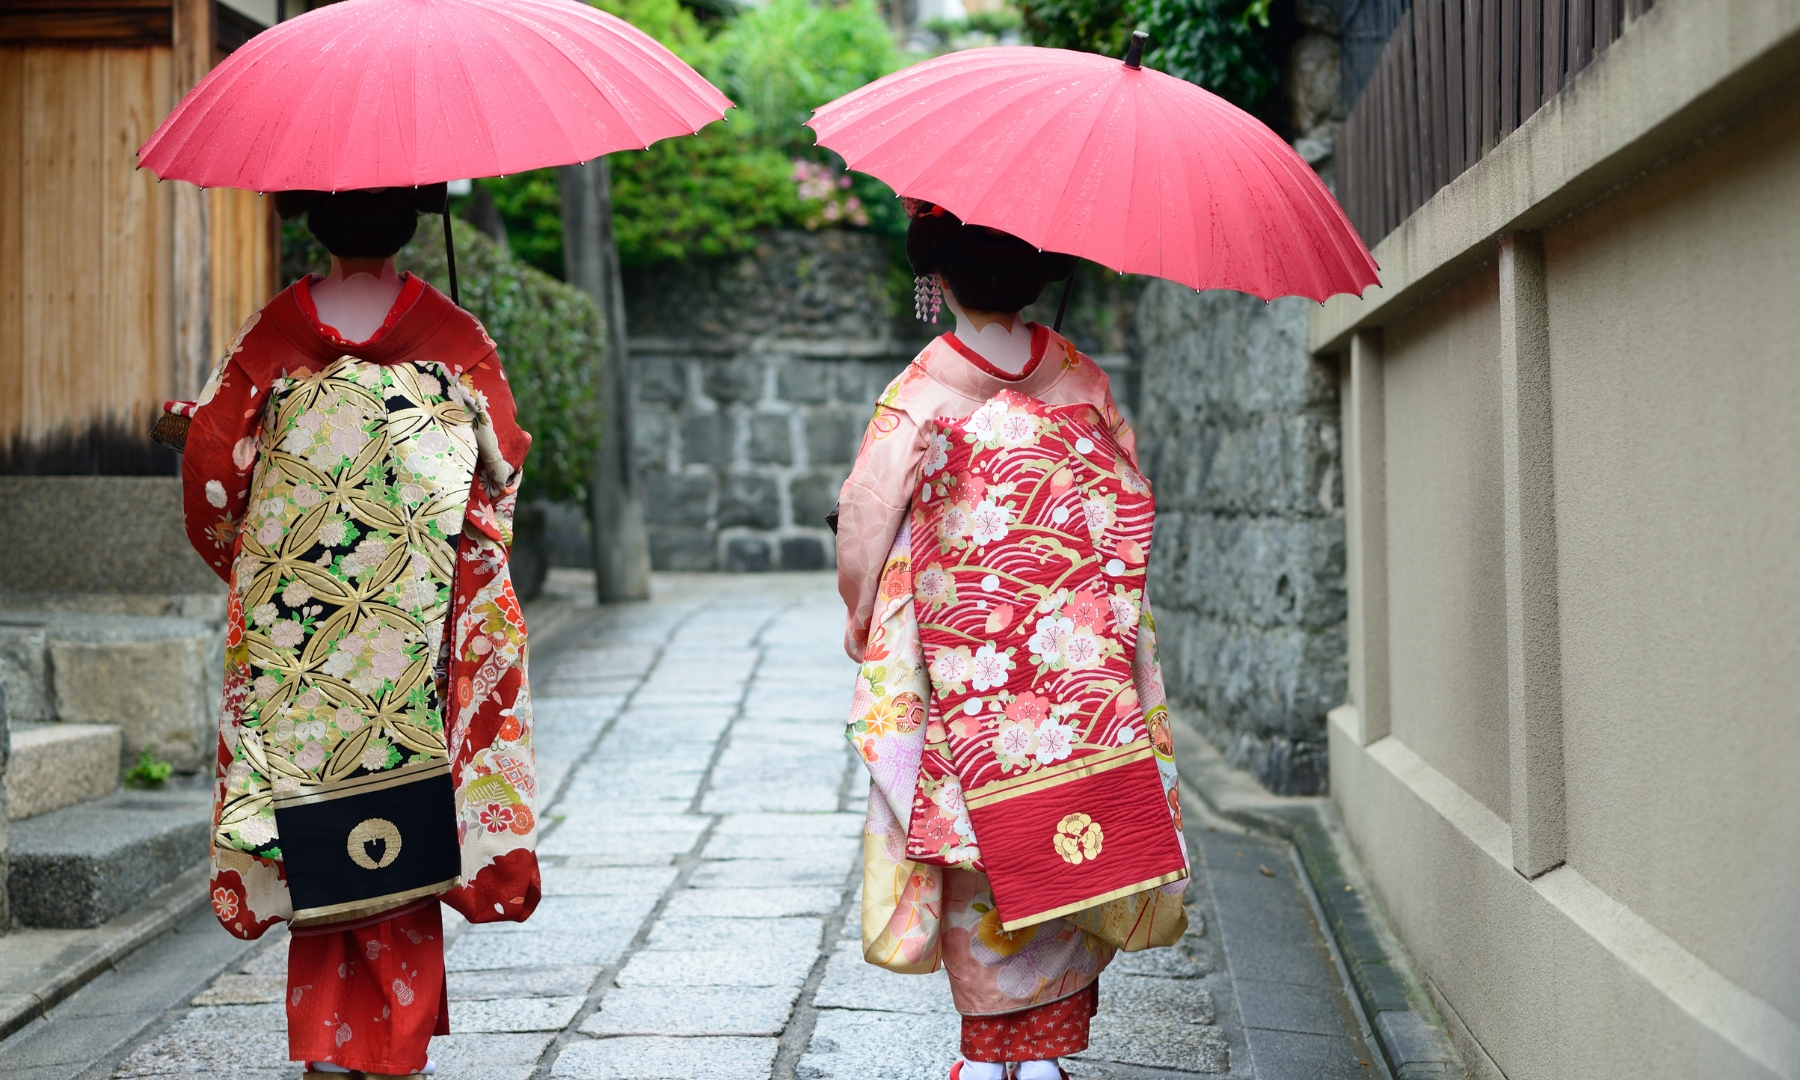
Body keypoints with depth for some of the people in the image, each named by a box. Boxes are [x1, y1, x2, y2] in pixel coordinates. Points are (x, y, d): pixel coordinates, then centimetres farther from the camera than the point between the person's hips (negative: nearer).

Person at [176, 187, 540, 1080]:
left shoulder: (273, 332, -1)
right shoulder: (453, 334, -2)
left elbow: (210, 458, -1)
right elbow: (504, 464, 3)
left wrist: (249, 568, 15)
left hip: (296, 621, 1)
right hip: (419, 619, -1)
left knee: (323, 825, 8)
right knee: (400, 824, 6)